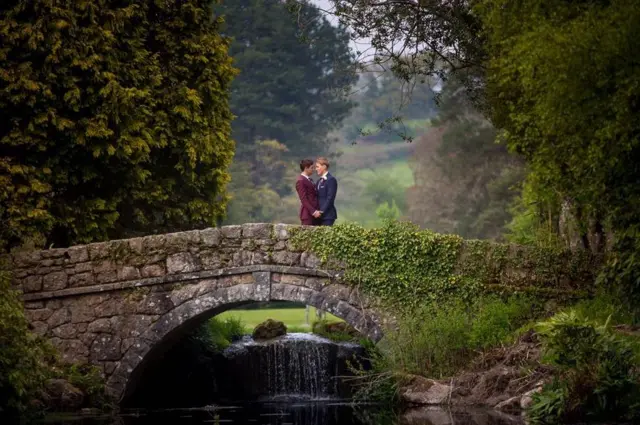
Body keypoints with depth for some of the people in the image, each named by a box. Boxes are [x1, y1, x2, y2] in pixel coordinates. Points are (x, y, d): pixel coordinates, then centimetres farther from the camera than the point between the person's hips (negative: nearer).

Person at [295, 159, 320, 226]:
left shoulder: (310, 180, 18)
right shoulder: (300, 181, -10)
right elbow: (304, 199, -15)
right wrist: (313, 212, -19)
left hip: (314, 213, 8)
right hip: (308, 214, -8)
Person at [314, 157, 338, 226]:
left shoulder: (331, 180, -8)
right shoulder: (320, 181, 18)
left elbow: (330, 198, -14)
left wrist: (321, 212, -16)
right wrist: (316, 211, 3)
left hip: (327, 215, -8)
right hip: (319, 215, 8)